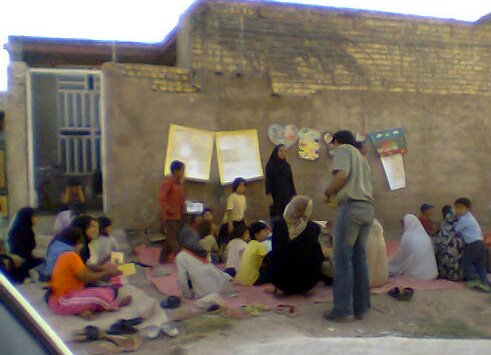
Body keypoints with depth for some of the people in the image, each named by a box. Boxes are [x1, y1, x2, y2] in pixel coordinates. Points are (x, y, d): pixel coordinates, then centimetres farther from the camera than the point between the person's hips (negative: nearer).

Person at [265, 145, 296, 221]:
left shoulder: (287, 165, 9)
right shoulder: (270, 165, -5)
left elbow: (290, 181, 10)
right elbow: (268, 180, -9)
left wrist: (293, 195, 5)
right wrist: (269, 195, -17)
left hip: (286, 194, 5)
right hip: (275, 194, -5)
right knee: (276, 215, -3)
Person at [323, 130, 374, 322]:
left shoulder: (343, 149, 5)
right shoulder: (361, 157, 28)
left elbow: (342, 174, -13)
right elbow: (368, 187, 21)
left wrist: (328, 193, 1)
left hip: (350, 207, -8)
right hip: (367, 208, 8)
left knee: (343, 258, -5)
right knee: (359, 258, 10)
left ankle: (342, 309, -4)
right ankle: (361, 307, 13)